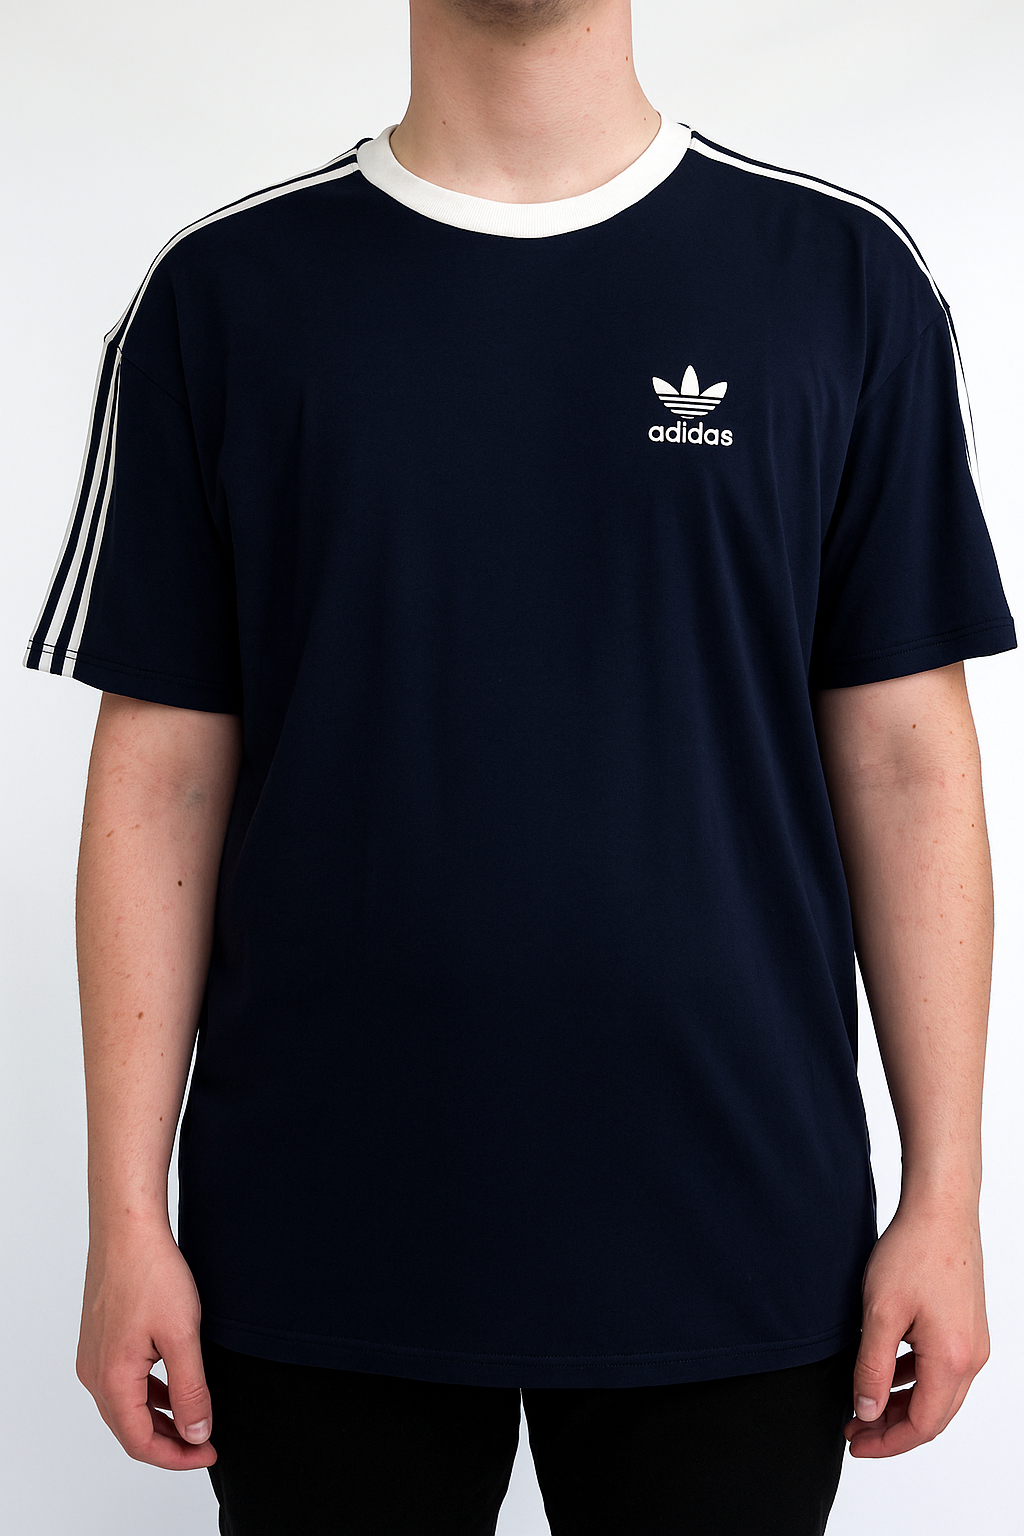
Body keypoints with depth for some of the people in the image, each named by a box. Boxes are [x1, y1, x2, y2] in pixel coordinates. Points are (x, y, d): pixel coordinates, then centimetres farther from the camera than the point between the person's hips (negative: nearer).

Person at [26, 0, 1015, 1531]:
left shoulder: (843, 276, 2)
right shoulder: (227, 295, 1)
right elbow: (161, 779, 1)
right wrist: (127, 1216, -2)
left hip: (733, 1242, 0)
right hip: (324, 1256, 0)